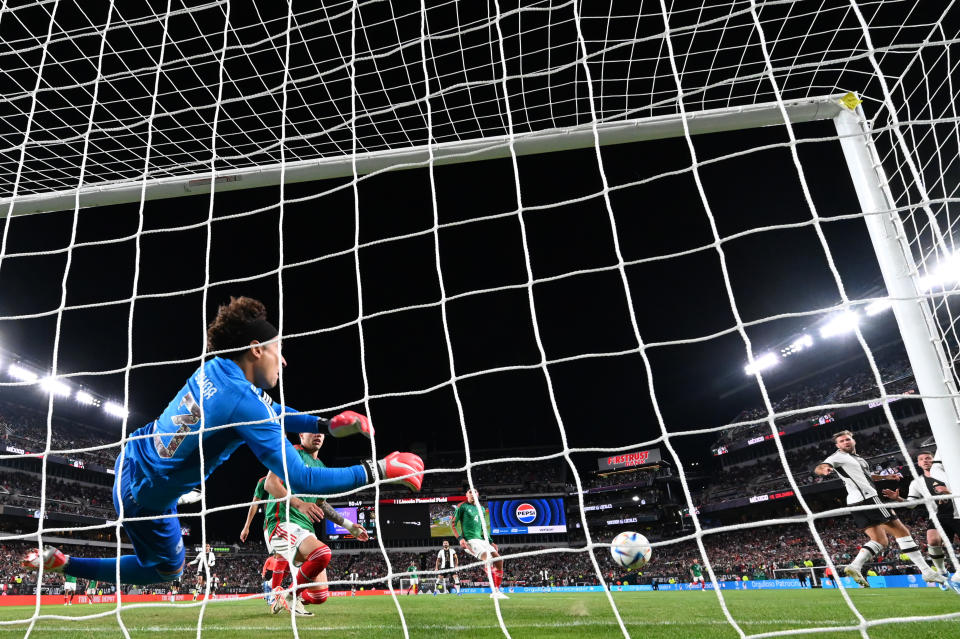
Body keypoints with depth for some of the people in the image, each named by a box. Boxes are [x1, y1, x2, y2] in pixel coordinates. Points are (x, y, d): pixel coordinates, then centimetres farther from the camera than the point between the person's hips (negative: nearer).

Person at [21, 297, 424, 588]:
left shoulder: (217, 366, -10)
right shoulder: (243, 403, -35)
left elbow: (270, 413, 8)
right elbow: (300, 480, -34)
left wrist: (326, 424, -1)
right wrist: (375, 471, -30)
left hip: (135, 454, 7)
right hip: (143, 497, -7)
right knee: (167, 569, 20)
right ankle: (60, 562, 19)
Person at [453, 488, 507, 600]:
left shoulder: (481, 508, 18)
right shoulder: (462, 506, 0)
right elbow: (453, 524, -3)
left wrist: (491, 542, 18)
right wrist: (460, 538, -16)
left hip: (481, 539, 7)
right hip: (470, 540, -7)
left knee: (498, 559, -6)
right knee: (488, 558, -27)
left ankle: (496, 590, 1)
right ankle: (494, 590, -26)